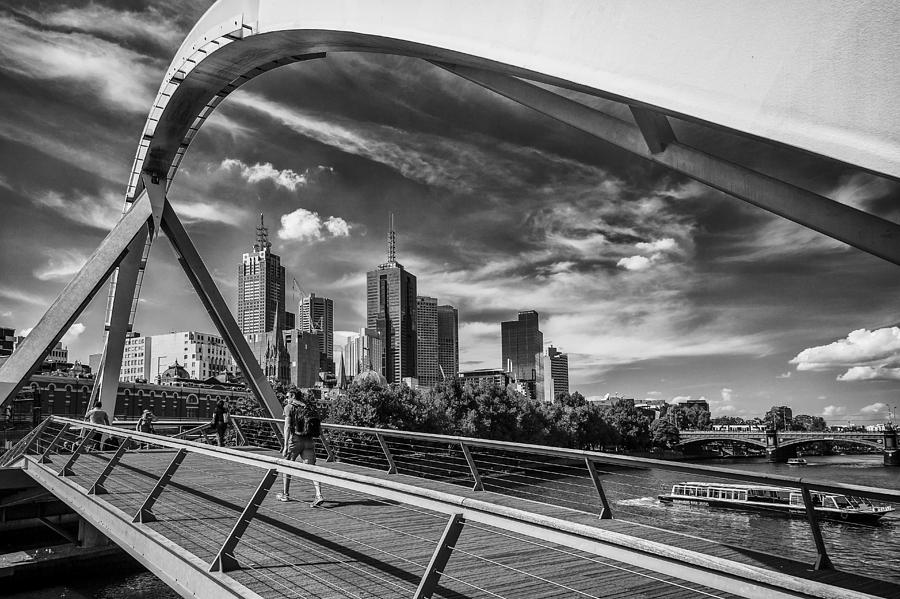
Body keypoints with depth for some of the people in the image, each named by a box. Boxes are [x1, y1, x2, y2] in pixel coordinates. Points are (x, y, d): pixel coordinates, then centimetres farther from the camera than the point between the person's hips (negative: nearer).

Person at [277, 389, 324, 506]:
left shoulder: (289, 407, 1)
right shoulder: (309, 407, 16)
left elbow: (287, 427, -10)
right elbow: (317, 428, 15)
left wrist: (286, 446, -13)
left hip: (295, 440, -4)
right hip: (309, 441, 4)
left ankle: (285, 494, 26)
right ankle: (319, 495, -18)